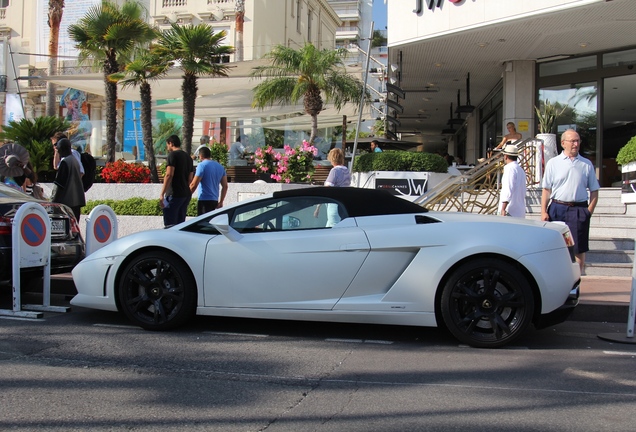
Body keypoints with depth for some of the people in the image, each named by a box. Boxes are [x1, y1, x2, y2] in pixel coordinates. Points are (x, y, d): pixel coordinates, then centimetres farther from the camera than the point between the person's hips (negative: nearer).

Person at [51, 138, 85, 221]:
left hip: (66, 200, -9)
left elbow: (59, 183, -14)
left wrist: (53, 199, -10)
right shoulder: (74, 160, 13)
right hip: (76, 199, 9)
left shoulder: (64, 162, -13)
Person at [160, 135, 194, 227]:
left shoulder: (173, 155, -7)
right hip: (186, 194, 8)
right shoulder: (188, 157, 17)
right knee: (180, 224, 12)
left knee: (169, 224, -7)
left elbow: (169, 175, -16)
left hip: (174, 194, -8)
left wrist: (162, 194, -16)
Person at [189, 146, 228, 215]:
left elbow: (194, 185, -13)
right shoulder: (220, 167, 12)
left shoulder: (202, 165, -9)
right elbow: (225, 186, 12)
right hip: (215, 200, 8)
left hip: (204, 200, -8)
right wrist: (221, 202, 18)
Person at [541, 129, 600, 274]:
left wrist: (589, 211, -2)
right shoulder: (553, 163, 5)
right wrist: (544, 211, -3)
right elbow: (546, 190, 4)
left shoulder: (586, 164, 7)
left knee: (579, 247, 0)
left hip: (579, 209, 0)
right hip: (557, 208, 0)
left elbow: (594, 190, 9)